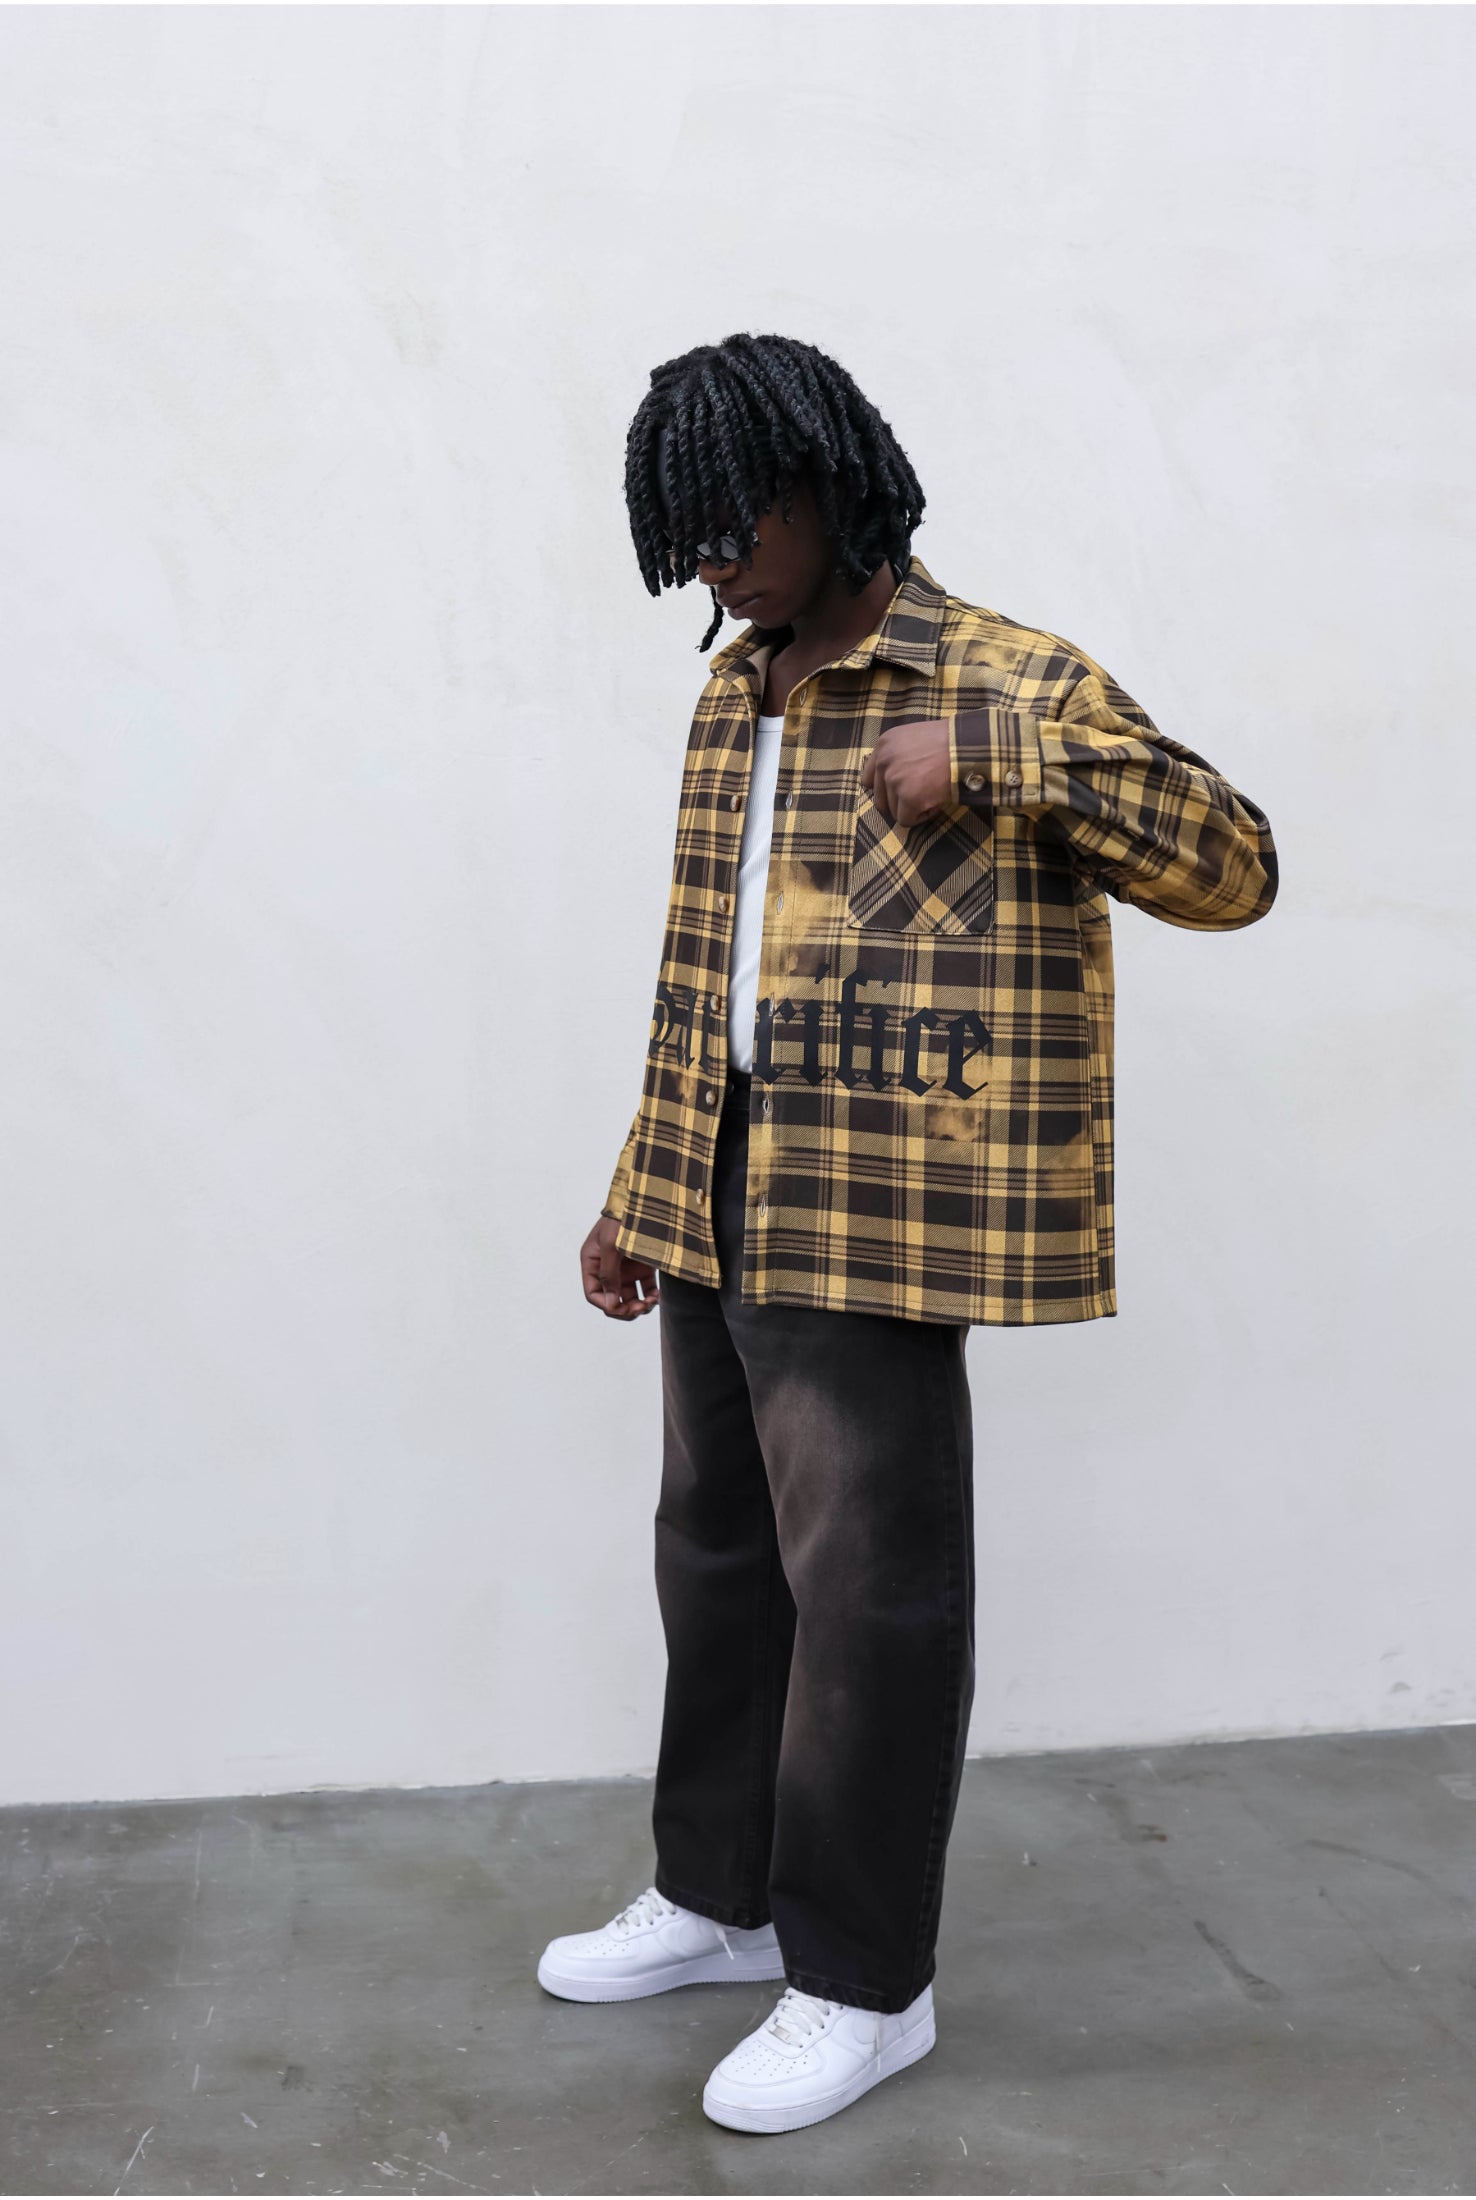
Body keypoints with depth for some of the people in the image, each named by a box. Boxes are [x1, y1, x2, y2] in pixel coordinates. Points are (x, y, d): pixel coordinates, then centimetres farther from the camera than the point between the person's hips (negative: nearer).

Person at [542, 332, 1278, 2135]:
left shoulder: (1006, 685, -8)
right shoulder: (735, 694, 14)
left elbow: (1234, 871, -17)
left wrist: (992, 749, -27)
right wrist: (638, 1202, 19)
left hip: (878, 1222, -8)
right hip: (721, 1205, 8)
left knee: (869, 1583, 1)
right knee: (718, 1552, 17)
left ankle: (862, 1982, 19)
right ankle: (718, 1896, 36)